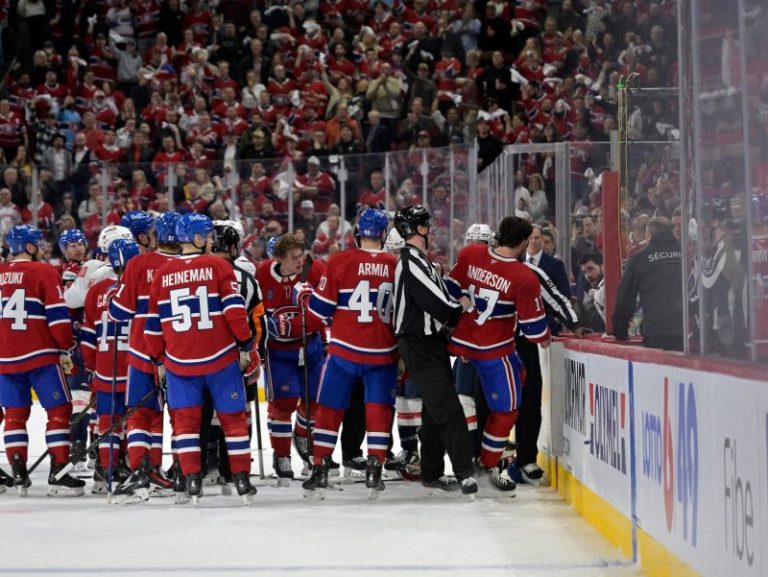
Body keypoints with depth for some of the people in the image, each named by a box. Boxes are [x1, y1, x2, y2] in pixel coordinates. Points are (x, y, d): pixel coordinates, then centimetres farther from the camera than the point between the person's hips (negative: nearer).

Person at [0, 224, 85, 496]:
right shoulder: (43, 271, -5)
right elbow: (57, 315, -10)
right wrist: (65, 350, -1)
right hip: (41, 354, -6)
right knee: (59, 410, 0)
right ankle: (58, 474, -5)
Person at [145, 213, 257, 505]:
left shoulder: (162, 274, 6)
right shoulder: (218, 266, -5)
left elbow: (154, 322, 10)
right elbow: (234, 308, -9)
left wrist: (159, 359, 19)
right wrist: (244, 344, 0)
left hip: (179, 361, 2)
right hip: (220, 357, -2)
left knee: (185, 419, 9)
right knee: (233, 417, 7)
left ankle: (192, 481, 2)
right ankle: (242, 480, 9)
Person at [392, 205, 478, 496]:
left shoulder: (416, 260, 15)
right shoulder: (412, 263, -19)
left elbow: (436, 299, 19)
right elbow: (439, 307, -23)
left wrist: (455, 307, 2)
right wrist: (461, 307, -4)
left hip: (430, 343, 11)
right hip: (419, 347, -11)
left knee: (434, 411, 15)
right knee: (448, 409, -14)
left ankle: (432, 473, 22)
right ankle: (464, 472, -15)